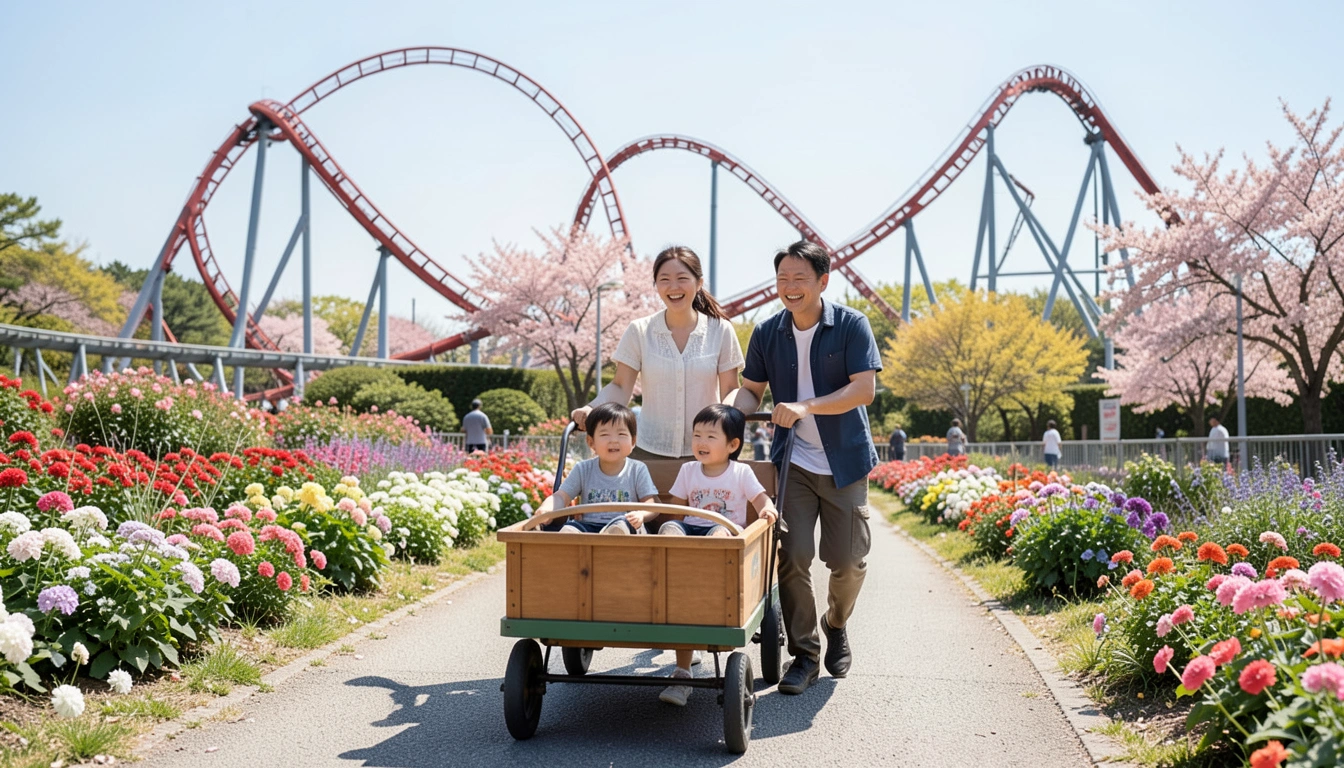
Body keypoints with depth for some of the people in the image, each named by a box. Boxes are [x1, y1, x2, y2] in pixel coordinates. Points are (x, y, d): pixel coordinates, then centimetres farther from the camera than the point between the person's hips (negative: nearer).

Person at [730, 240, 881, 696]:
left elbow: (864, 390, -16)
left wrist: (805, 407, -26)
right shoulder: (767, 333, 1)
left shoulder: (851, 326, -8)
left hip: (844, 462, -1)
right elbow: (751, 390, 9)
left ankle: (836, 626, 33)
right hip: (791, 462, 2)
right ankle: (804, 654, 4)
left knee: (848, 560, 2)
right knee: (792, 556, -9)